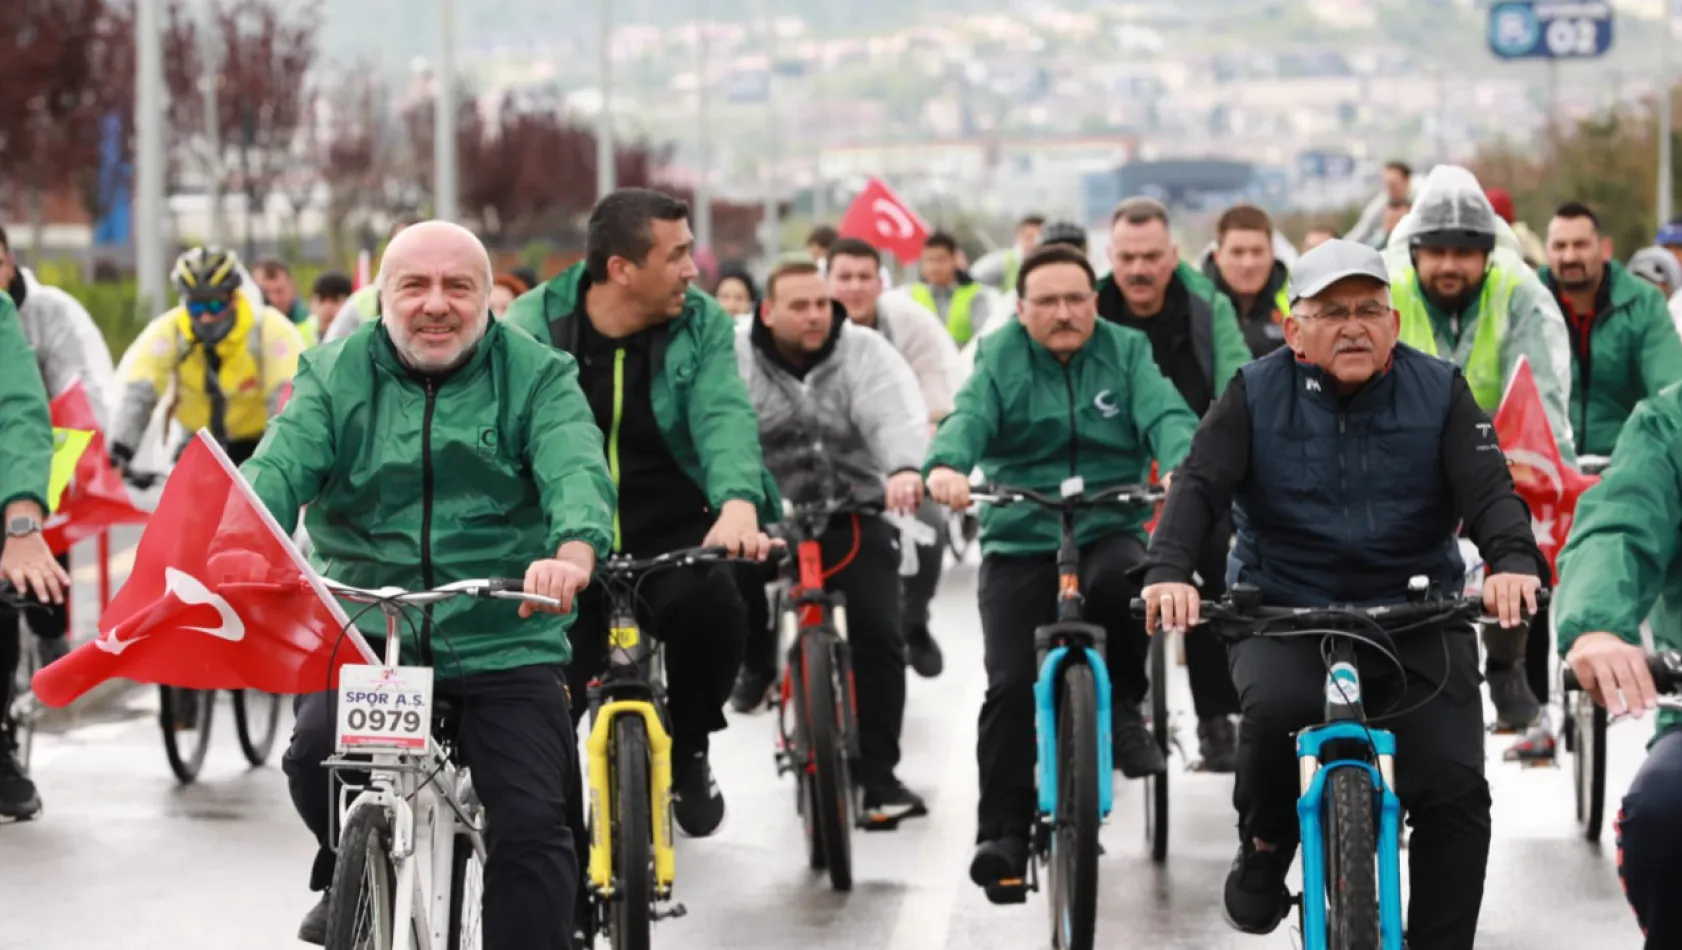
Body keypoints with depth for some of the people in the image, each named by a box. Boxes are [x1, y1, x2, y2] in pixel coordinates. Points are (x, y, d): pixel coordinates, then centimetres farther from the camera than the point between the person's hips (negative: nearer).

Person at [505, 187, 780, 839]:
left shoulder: (701, 324, -3)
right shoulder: (534, 325, -6)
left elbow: (723, 416, -19)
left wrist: (738, 503, -40)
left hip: (672, 531, 0)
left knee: (712, 607, -30)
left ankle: (687, 750, -1)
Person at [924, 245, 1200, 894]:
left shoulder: (1125, 353, 5)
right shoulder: (1000, 358, 3)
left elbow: (1165, 415, -12)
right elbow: (969, 417, -16)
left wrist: (1181, 468, -35)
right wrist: (945, 467, -39)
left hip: (1111, 529, 0)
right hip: (1019, 542, 0)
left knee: (1122, 580, -35)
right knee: (1010, 686, -11)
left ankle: (1122, 706, -9)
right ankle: (1003, 834, -1)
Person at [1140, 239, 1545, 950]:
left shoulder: (1438, 392, 0)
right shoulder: (1258, 395, -2)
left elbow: (1487, 488, -10)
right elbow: (1199, 484, -13)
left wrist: (1514, 561, -32)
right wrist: (1168, 571, -33)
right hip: (1282, 610, -1)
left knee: (1455, 788, -13)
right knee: (1275, 707, -32)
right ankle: (1263, 850, -2)